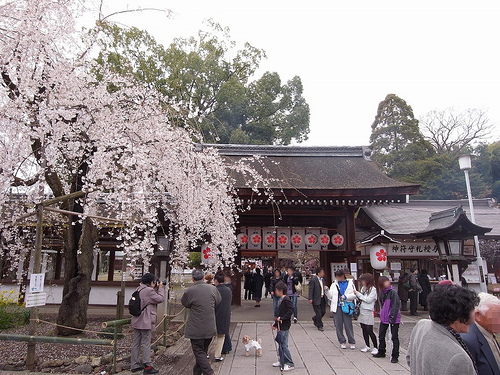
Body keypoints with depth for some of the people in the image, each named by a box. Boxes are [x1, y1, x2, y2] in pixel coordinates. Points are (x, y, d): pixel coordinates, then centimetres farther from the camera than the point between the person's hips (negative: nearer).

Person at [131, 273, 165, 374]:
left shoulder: (139, 289, 12)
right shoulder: (148, 290, -19)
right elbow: (160, 299, -15)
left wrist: (156, 289, 10)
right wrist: (161, 288, -4)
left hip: (136, 321, 9)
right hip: (145, 322, -9)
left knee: (136, 343, 13)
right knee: (146, 344, -1)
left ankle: (134, 365, 20)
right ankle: (147, 366, 6)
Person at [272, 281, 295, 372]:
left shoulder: (286, 300, -17)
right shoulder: (280, 300, 12)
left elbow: (291, 310, -25)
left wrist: (282, 318, -25)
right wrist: (275, 324, 20)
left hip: (284, 326, -9)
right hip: (280, 325, 9)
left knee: (284, 345, -4)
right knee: (280, 344, 16)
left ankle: (289, 364, 5)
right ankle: (281, 361, 27)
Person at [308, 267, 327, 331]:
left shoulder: (322, 279, 10)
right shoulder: (313, 280, -13)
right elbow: (311, 290, -14)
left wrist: (325, 297, 13)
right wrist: (310, 299, -18)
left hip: (322, 298, 7)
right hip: (316, 299, -7)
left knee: (323, 311, 11)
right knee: (318, 313, -1)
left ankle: (315, 319, 37)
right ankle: (320, 326, 15)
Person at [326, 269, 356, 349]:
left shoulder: (350, 283, 6)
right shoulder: (334, 284, 11)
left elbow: (354, 294, 1)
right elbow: (331, 296, 9)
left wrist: (346, 296, -12)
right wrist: (327, 291, -8)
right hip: (337, 307, 2)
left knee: (348, 325, -2)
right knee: (338, 325, 5)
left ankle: (352, 342, 13)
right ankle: (342, 342, 18)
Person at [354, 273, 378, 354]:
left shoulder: (373, 289, -9)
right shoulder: (363, 288, 12)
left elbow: (368, 300, -16)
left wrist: (358, 294, -13)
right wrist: (357, 294, -1)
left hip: (368, 312, -7)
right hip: (361, 311, 7)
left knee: (369, 331, -5)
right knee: (364, 330, 11)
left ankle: (375, 347, 7)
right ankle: (367, 346, 22)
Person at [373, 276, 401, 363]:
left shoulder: (393, 292, -16)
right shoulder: (382, 293, 5)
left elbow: (395, 306, -18)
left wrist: (392, 318, -20)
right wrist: (382, 314, 13)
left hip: (394, 319, -7)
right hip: (384, 318, 7)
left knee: (394, 337, 3)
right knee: (381, 335, 16)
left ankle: (395, 356, 15)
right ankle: (381, 352, 33)